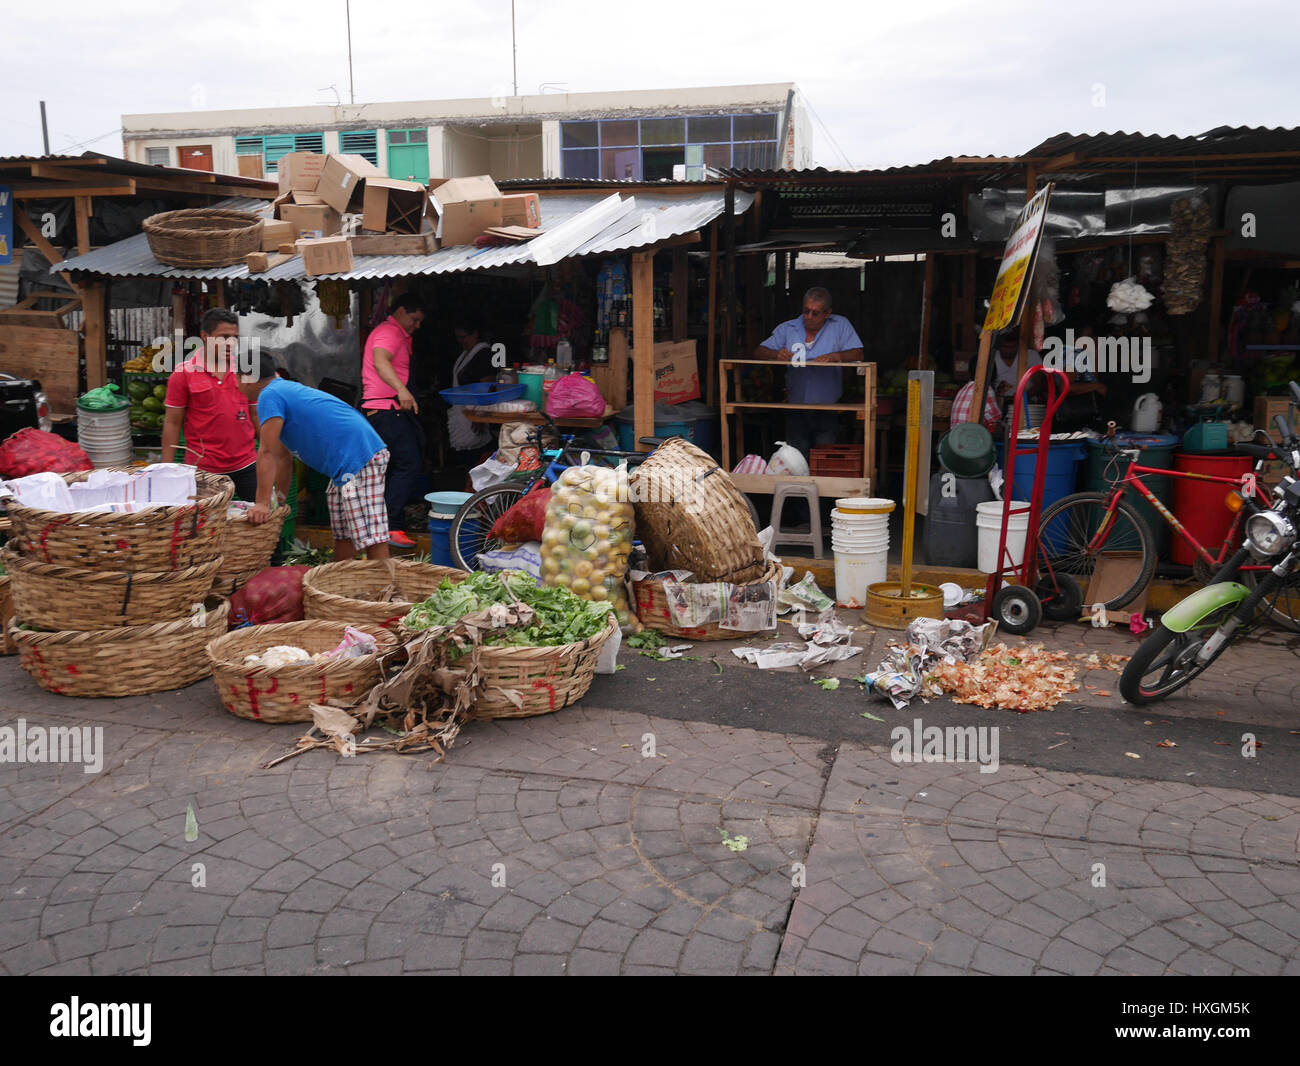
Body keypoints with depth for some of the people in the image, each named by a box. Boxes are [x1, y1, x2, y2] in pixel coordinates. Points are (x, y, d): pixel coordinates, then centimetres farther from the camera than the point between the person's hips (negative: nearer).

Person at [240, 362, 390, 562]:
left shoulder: (270, 395, -6)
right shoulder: (285, 390, 24)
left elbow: (268, 453, -13)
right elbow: (283, 457, 28)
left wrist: (263, 503, -14)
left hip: (358, 458, -11)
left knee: (372, 537, -13)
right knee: (343, 534, 18)